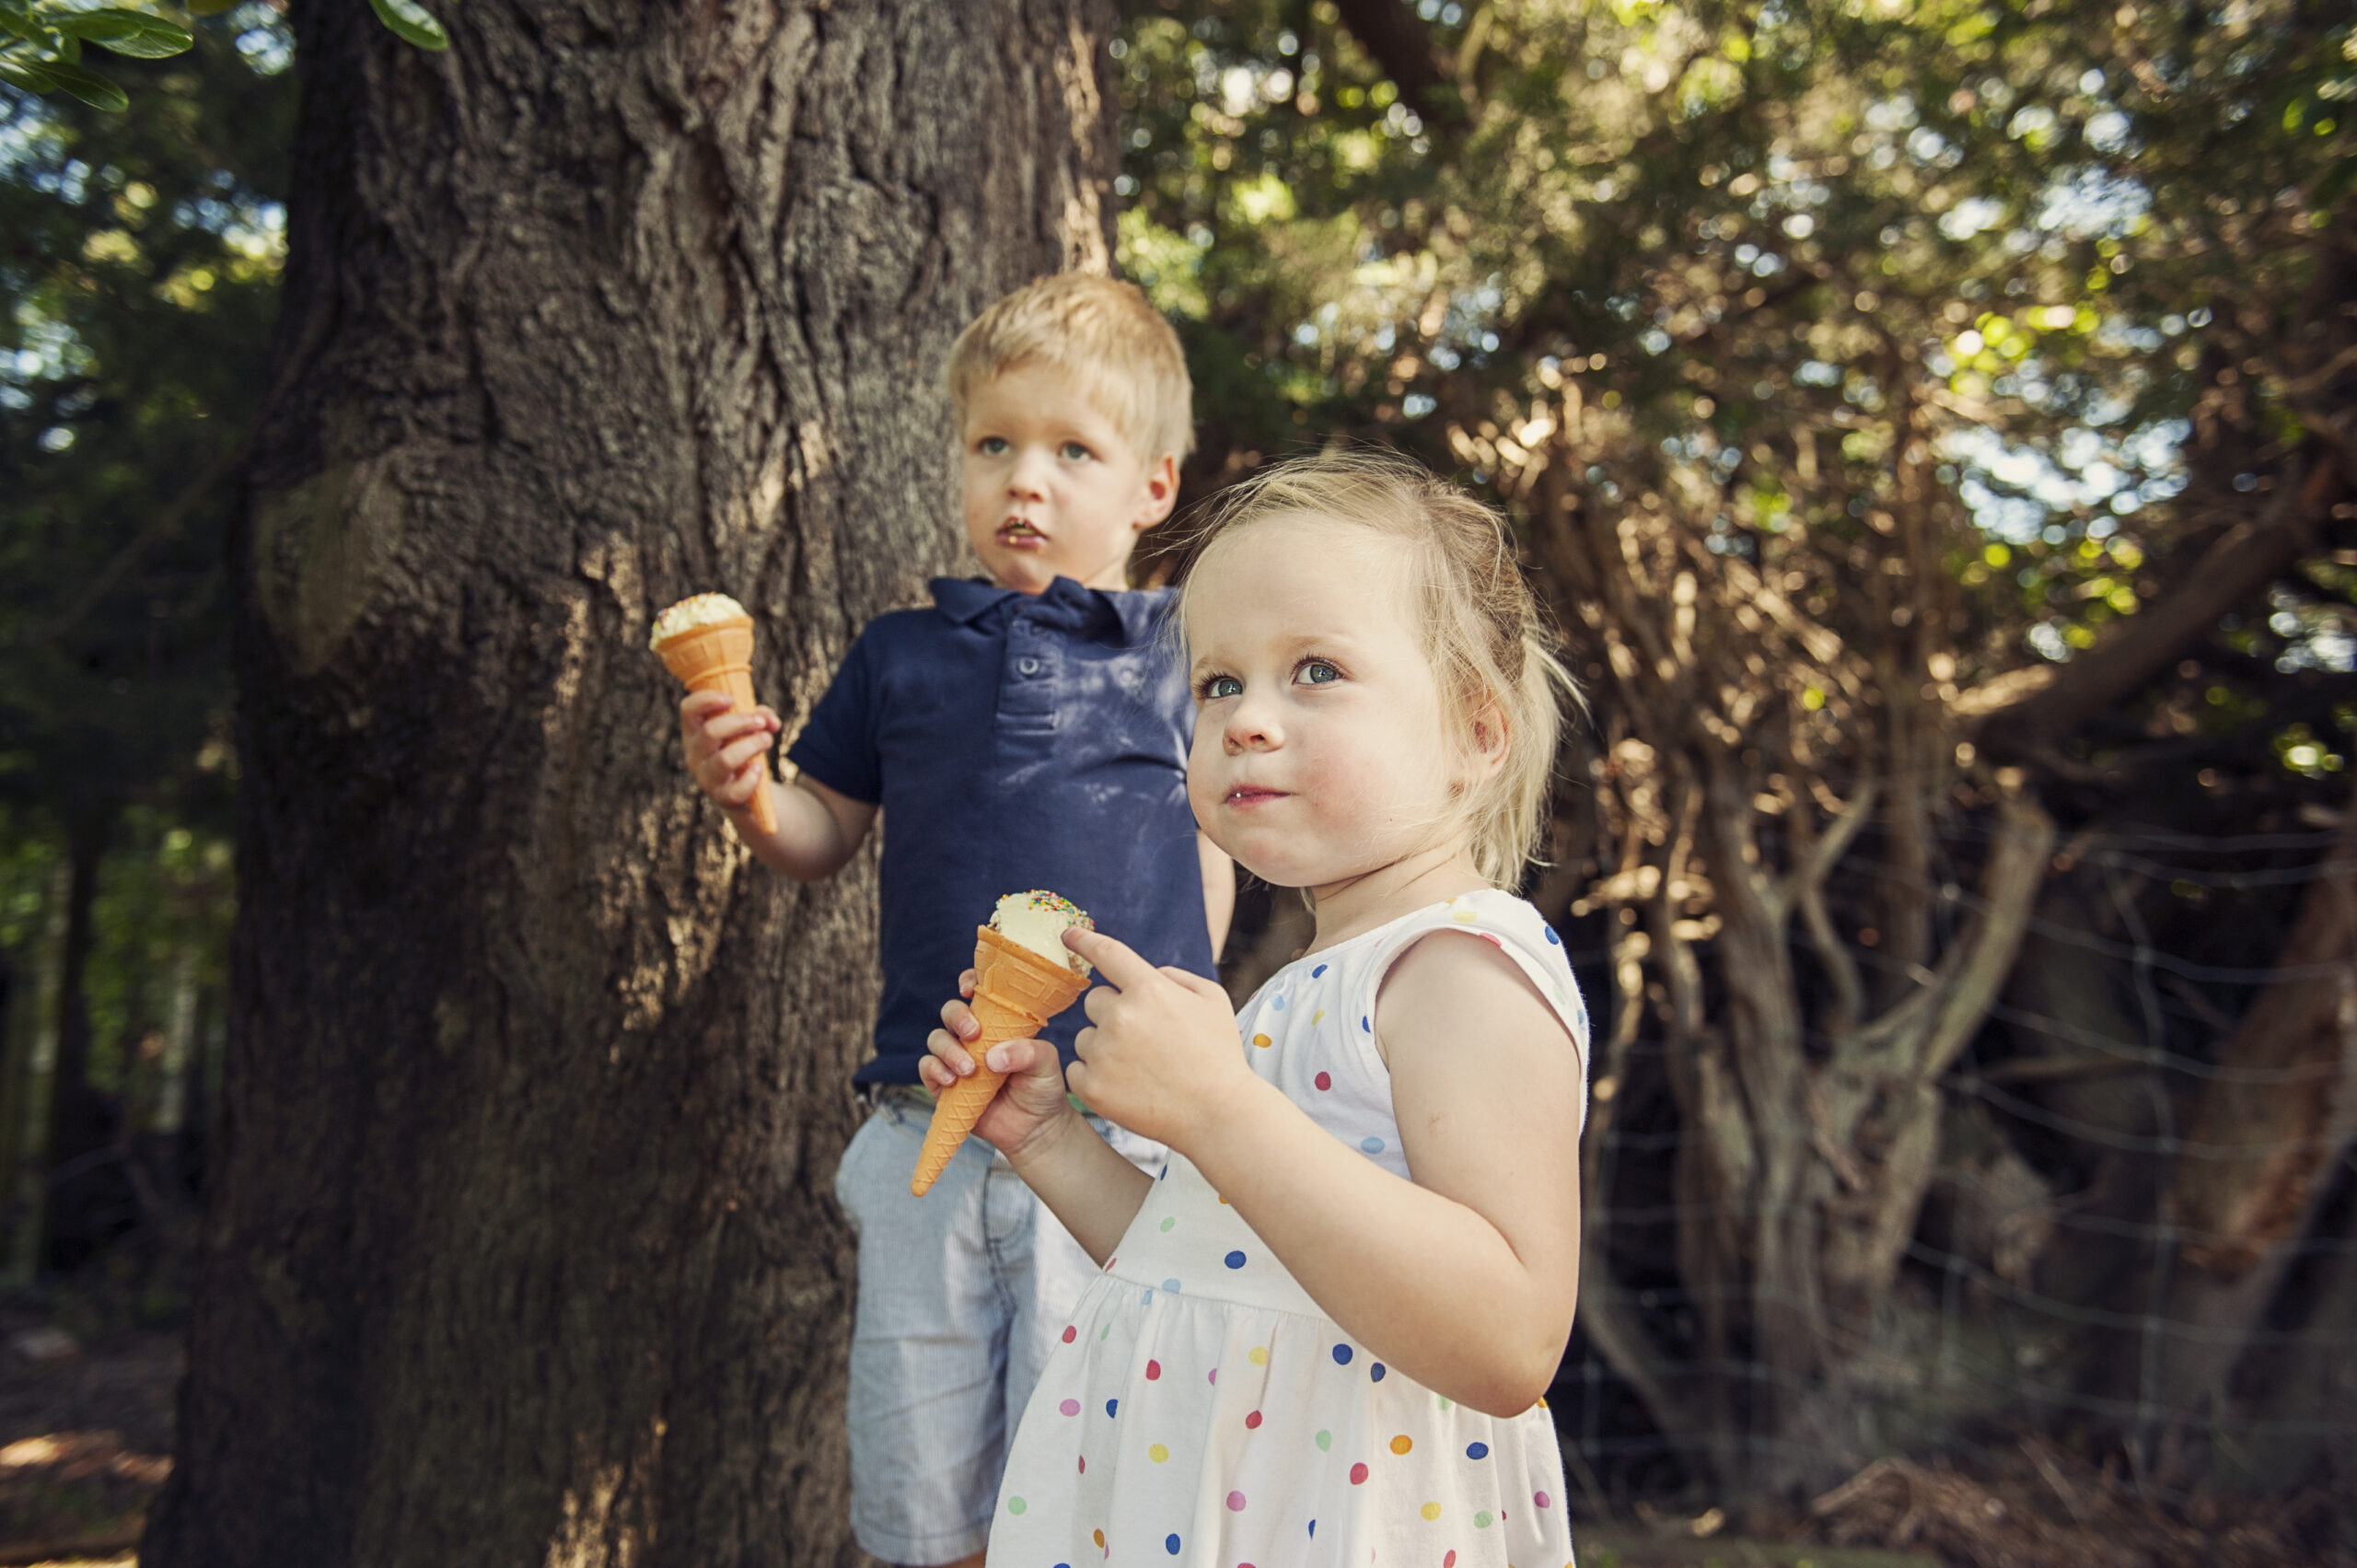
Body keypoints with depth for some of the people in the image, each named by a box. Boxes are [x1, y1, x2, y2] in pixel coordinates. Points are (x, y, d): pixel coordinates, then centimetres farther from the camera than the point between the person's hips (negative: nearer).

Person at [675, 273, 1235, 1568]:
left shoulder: (1177, 661, 5)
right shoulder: (901, 658, 10)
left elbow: (1207, 855, 13)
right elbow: (823, 839, 15)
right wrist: (747, 792, -5)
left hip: (1113, 1133, -2)